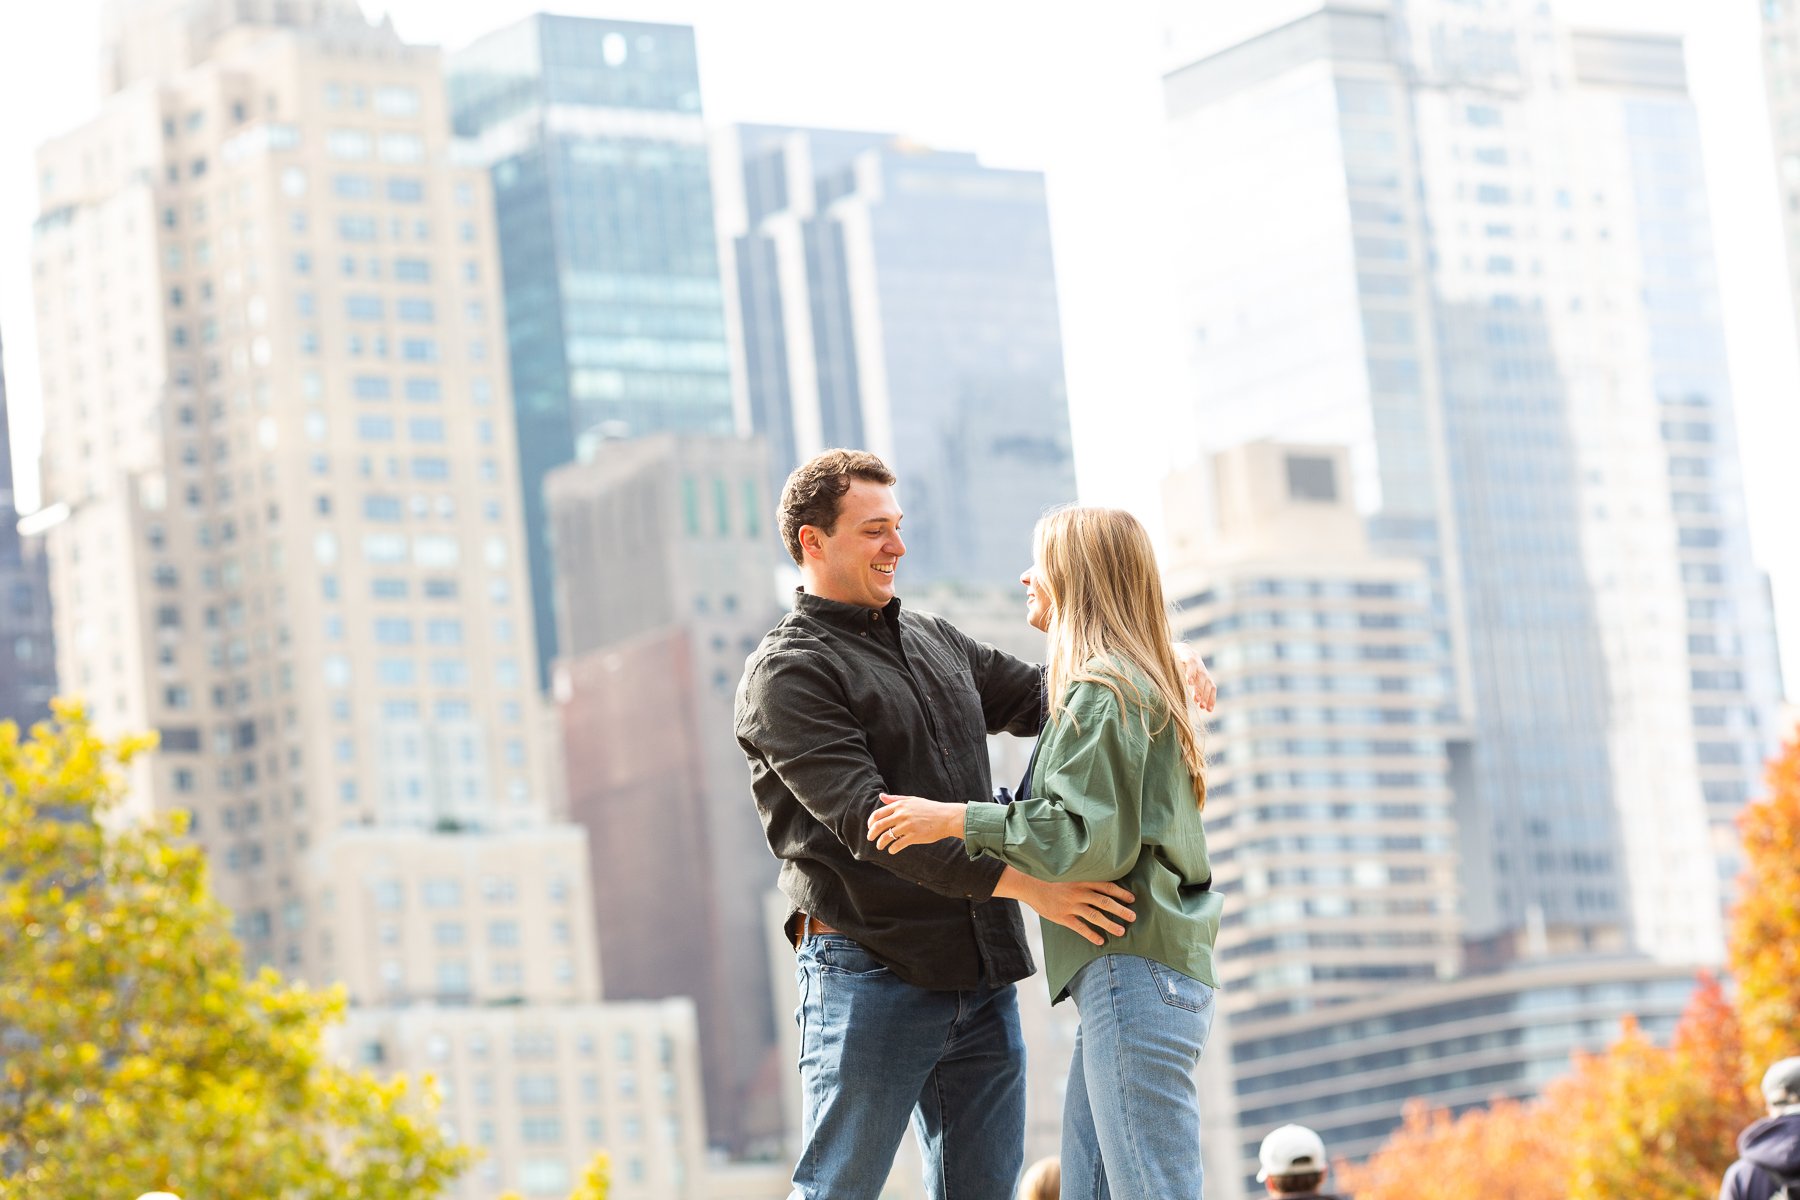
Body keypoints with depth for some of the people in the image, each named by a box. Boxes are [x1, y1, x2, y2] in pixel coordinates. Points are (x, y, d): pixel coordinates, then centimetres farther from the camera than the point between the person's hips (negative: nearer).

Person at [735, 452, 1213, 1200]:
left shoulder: (935, 641, 18)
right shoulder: (788, 674, -8)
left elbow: (1039, 697, 29)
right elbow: (865, 818, -19)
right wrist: (1022, 882, -26)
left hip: (981, 975, 7)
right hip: (870, 972, -7)